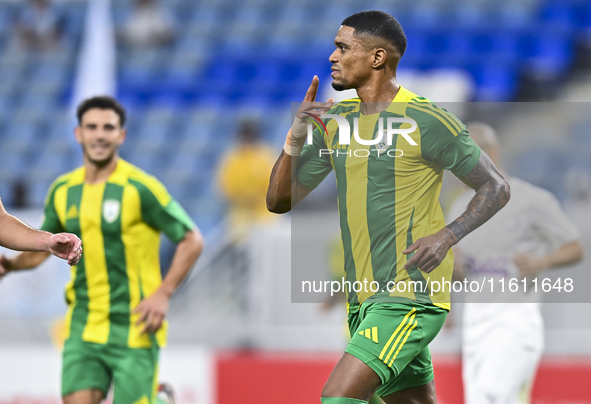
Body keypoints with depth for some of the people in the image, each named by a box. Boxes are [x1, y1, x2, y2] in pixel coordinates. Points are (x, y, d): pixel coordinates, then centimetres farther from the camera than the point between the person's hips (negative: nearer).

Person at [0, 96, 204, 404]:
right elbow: (40, 249, 20)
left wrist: (162, 295, -15)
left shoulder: (140, 188, -9)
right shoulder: (62, 191, 7)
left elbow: (192, 240, -5)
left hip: (133, 329, -4)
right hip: (83, 328, 4)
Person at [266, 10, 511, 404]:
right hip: (364, 299, 8)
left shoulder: (426, 121, -9)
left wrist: (447, 236, -19)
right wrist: (296, 138, -7)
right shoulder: (336, 121, 11)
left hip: (410, 299, -8)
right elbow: (279, 201, 11)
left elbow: (496, 188, -3)